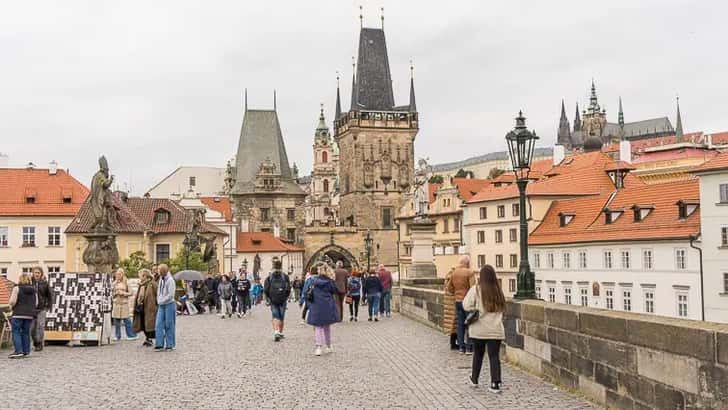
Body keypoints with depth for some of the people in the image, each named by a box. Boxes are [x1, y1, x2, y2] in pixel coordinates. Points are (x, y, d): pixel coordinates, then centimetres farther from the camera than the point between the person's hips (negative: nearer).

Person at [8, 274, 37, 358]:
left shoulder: (17, 288, -6)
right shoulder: (33, 290, 9)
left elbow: (12, 301, -13)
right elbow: (36, 303, 10)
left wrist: (12, 306, 8)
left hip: (18, 314, -5)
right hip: (30, 314, 5)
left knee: (16, 332, 0)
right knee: (26, 332, 11)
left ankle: (18, 351, -10)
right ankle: (26, 351, 11)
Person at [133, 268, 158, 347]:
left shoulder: (152, 284, -12)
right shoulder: (141, 285, 14)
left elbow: (156, 296, -13)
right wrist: (137, 305, 16)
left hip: (148, 308, -8)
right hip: (141, 307, 8)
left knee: (149, 324, -3)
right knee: (143, 324, 13)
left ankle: (150, 339, 5)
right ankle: (147, 338, 24)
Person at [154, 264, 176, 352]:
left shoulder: (170, 280, -12)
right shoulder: (161, 279, 11)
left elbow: (170, 295, -16)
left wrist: (161, 301, -10)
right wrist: (158, 301, 7)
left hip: (169, 304, -7)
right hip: (161, 305, 7)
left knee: (169, 325, 0)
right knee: (158, 324, 1)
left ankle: (170, 345, 8)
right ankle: (159, 345, 4)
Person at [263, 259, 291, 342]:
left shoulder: (269, 277, -1)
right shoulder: (285, 276, -3)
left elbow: (265, 290, -2)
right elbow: (288, 289, -3)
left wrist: (267, 299, 9)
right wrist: (286, 297, 12)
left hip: (273, 300, 0)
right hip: (283, 300, 0)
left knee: (275, 316, 0)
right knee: (281, 317, 11)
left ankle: (276, 332, -19)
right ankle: (280, 333, 21)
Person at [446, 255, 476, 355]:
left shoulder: (454, 272, 7)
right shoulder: (470, 272, -12)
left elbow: (449, 287, 12)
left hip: (458, 301, 5)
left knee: (460, 324, 10)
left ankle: (461, 347, 12)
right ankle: (469, 348, 3)